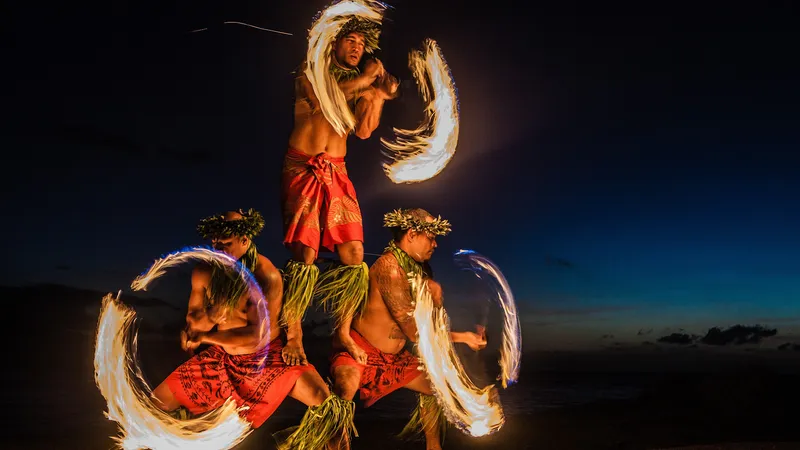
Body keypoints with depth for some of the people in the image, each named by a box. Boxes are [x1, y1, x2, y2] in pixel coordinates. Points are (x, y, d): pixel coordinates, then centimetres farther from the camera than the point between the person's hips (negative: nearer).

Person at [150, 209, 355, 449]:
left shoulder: (266, 276, -24)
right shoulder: (204, 272, -9)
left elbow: (258, 335, -25)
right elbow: (193, 323, -3)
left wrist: (205, 336, -18)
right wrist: (214, 313, -25)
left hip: (268, 357, -4)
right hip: (221, 357, 4)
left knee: (322, 399, -23)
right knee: (157, 403, -3)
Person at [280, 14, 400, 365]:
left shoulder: (359, 87, 20)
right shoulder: (310, 74, 9)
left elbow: (364, 131, 6)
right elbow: (319, 99, -15)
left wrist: (380, 95, -3)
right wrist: (365, 78, -7)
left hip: (337, 173, 4)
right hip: (302, 169, -4)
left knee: (354, 254, -4)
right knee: (305, 253, -14)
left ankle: (343, 331, 10)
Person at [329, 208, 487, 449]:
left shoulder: (420, 267, 3)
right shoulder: (389, 267, -26)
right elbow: (414, 332, -24)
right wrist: (461, 337, -14)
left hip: (395, 357, 9)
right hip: (360, 351, -9)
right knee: (345, 389, -39)